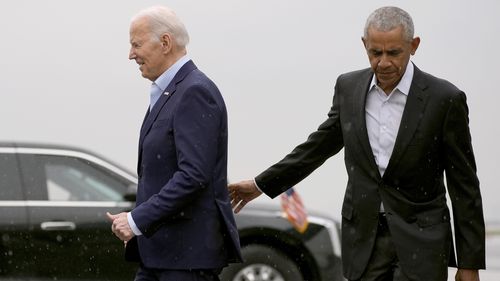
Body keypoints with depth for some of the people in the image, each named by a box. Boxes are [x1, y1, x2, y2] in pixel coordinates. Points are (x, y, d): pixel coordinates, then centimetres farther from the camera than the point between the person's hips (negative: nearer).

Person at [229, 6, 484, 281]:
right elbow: (320, 144, 19)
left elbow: (464, 185, -7)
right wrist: (262, 184, 20)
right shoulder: (349, 87, 3)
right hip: (365, 238, 4)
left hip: (419, 241, -4)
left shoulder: (445, 99, -10)